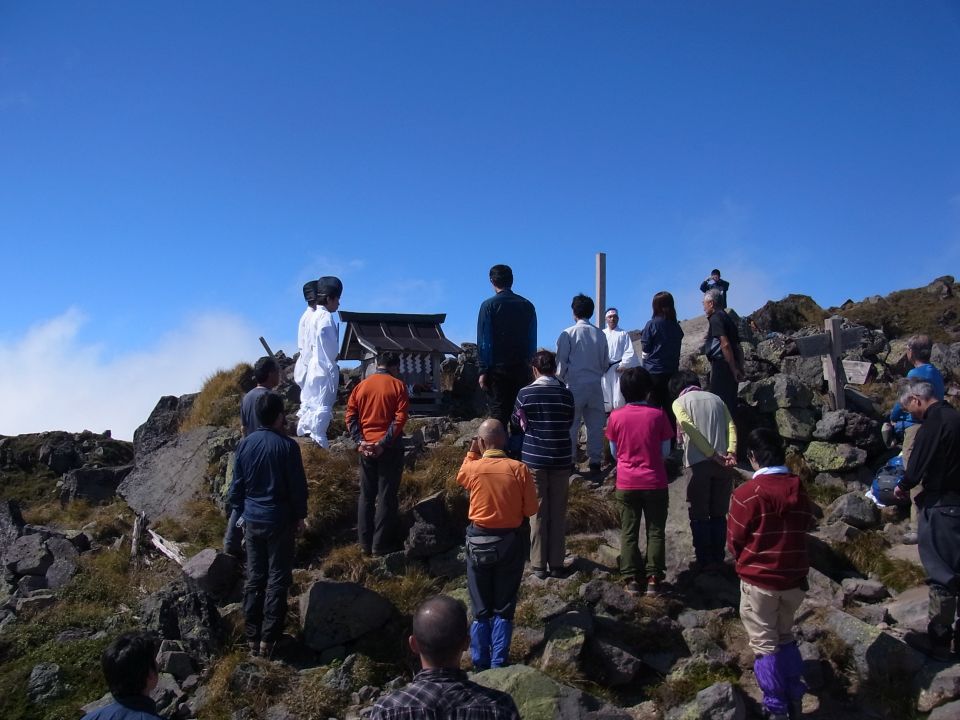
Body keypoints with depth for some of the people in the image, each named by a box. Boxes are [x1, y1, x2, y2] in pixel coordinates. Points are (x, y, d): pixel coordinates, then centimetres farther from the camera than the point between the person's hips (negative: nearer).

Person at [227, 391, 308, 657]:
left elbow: (237, 485, 6)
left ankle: (253, 638, 17)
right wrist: (300, 516, 3)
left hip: (252, 520, 5)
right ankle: (268, 640, 3)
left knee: (254, 578, 12)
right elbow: (298, 486, -10)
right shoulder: (287, 446, -14)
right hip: (279, 521, -4)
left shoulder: (245, 444, -1)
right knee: (277, 580, 3)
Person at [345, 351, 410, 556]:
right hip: (389, 448, -4)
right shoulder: (398, 385, -3)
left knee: (366, 496, 12)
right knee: (386, 496, 2)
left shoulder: (361, 386, 8)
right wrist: (384, 443, -14)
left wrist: (360, 441, -4)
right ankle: (381, 545, 4)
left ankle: (365, 543, 16)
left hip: (366, 448, 4)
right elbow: (400, 418, -13)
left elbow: (350, 416, 2)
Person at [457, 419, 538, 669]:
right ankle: (498, 664, 12)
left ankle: (480, 664, 19)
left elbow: (460, 477, 14)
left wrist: (472, 452, 13)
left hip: (479, 541, 0)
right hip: (511, 542, 0)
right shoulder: (519, 469, -13)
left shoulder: (472, 468, -11)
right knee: (504, 608, 11)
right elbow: (531, 510, -8)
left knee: (481, 609, 13)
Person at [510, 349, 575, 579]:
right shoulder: (566, 394, -5)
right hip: (561, 460, 1)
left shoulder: (525, 393, -7)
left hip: (533, 459, -1)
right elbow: (568, 424, 8)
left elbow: (516, 423, 7)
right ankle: (556, 564, 13)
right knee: (558, 513, 9)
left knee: (538, 513, 6)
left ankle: (539, 565, 10)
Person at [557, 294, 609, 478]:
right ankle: (595, 463, 7)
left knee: (571, 425, 6)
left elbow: (561, 361, -4)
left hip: (575, 385, -3)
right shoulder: (600, 334, 3)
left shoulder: (568, 334, -7)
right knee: (595, 425, 6)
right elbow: (605, 362, 10)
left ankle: (569, 462, 12)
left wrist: (562, 378, 14)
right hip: (596, 385, 3)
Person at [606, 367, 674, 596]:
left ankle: (631, 579, 12)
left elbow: (614, 451, 5)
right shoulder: (658, 415, -10)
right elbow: (666, 450, -1)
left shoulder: (616, 417, -7)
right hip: (655, 483, -1)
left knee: (628, 532, 10)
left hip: (626, 484, 1)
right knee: (656, 531, 10)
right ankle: (654, 578, 10)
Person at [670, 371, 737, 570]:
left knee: (699, 516, 8)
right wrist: (731, 453, -9)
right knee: (719, 514, 14)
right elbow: (731, 426, 2)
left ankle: (705, 561, 10)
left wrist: (714, 456, -11)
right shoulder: (716, 399, 18)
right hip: (722, 463, 4)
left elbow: (691, 429, -10)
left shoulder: (679, 402, 6)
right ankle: (718, 559, 19)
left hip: (699, 463, -4)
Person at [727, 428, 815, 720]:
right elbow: (805, 528, 9)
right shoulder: (800, 490, -1)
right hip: (795, 578, 5)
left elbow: (735, 540, -7)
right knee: (785, 637, 22)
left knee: (764, 644, 7)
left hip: (759, 580, -5)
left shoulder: (747, 493, -18)